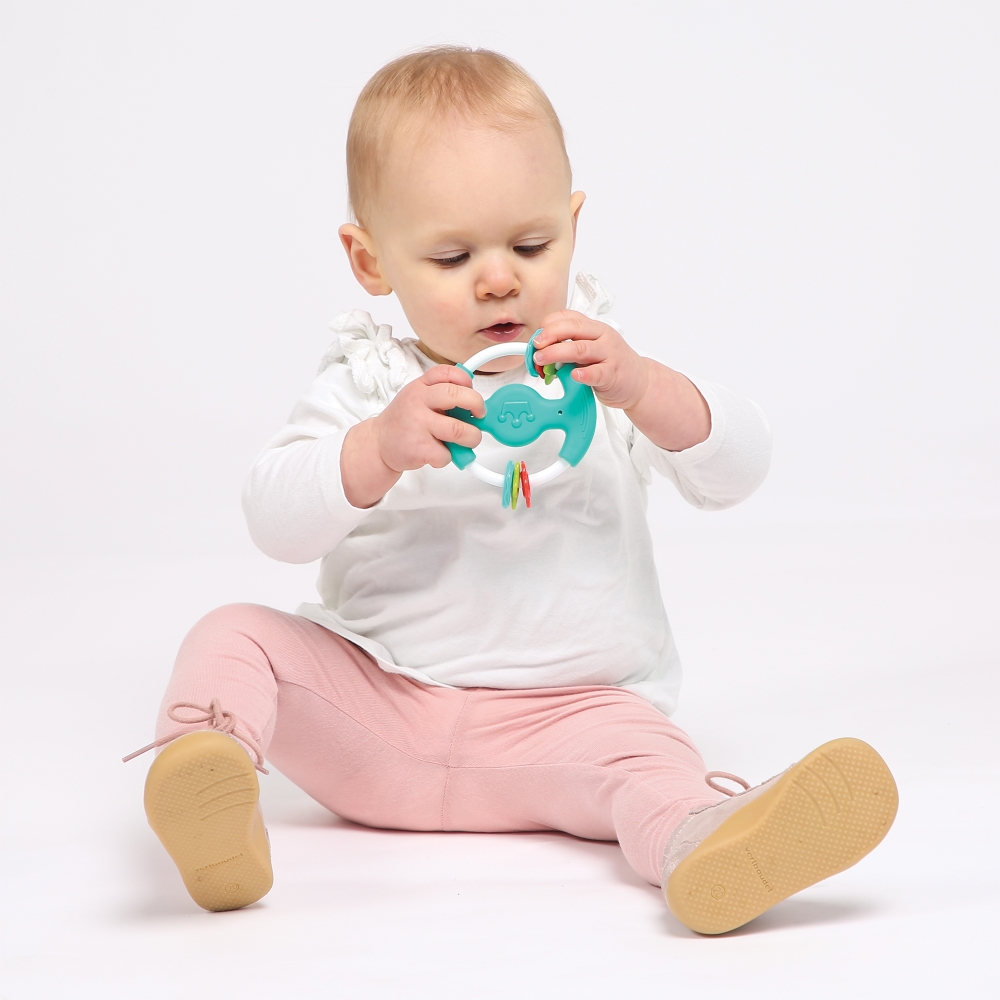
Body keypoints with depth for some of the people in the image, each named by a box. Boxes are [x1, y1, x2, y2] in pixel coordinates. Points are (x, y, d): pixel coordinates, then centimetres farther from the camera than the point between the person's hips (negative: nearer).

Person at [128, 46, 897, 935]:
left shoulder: (598, 366, 6)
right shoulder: (365, 385, 4)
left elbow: (735, 470, -7)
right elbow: (276, 523, -11)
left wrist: (640, 388, -25)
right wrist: (379, 450, -29)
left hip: (560, 711, -1)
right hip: (368, 697, 2)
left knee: (637, 750, -32)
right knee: (236, 636, -17)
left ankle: (701, 846, -59)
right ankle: (208, 769, -41)